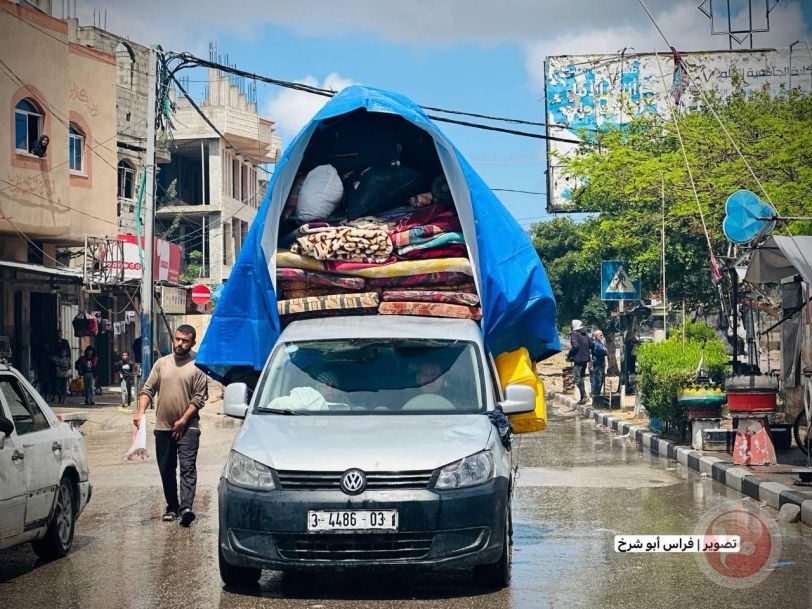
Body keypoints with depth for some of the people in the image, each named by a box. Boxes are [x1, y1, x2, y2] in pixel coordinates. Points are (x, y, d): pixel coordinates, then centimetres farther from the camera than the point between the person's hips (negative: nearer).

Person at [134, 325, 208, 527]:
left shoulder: (197, 366, -2)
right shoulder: (162, 363, 10)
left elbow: (199, 398, -5)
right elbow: (148, 389, 8)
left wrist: (183, 420, -12)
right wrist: (141, 411, -7)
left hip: (187, 427, -4)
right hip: (163, 427, 4)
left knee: (188, 468, -13)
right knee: (166, 470, 9)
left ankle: (186, 507, -22)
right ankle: (172, 507, 19)